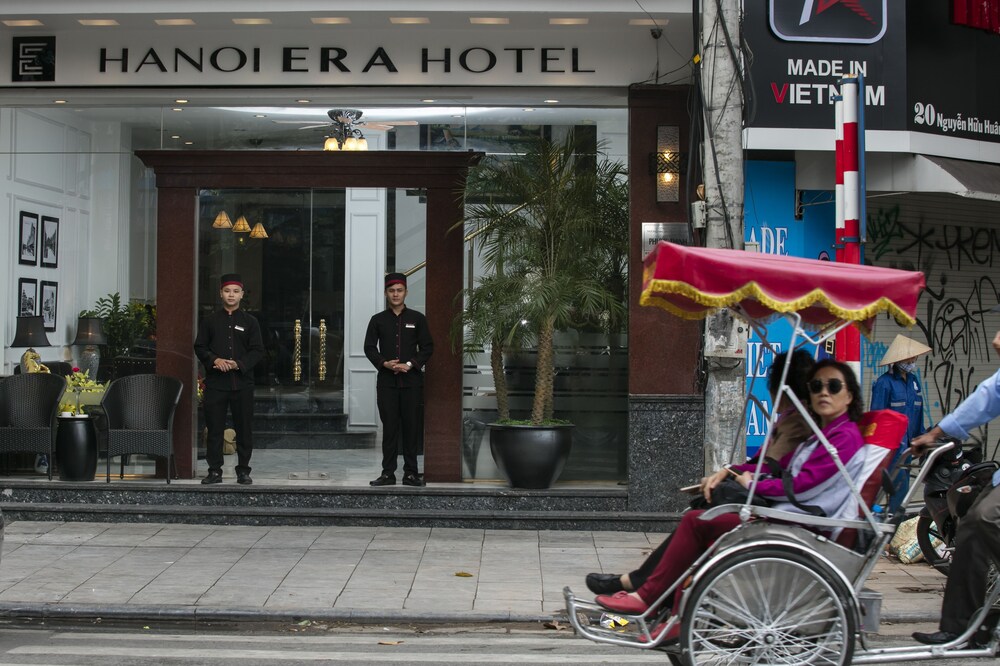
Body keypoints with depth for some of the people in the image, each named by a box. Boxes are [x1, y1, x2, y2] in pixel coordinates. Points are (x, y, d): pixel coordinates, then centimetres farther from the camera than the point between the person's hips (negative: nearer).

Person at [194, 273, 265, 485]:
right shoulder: (210, 321, 9)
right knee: (214, 428, 1)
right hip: (215, 382, 0)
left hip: (242, 382, 0)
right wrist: (214, 360, -12)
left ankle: (243, 471, 11)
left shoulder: (250, 322, 7)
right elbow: (200, 347, 6)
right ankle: (215, 470, 9)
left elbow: (258, 350, 2)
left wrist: (238, 364, -13)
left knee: (244, 428, 2)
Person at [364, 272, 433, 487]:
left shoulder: (417, 318, 6)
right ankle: (388, 473, 4)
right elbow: (369, 347, 6)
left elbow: (427, 347, 4)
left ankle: (411, 472, 7)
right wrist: (384, 363, -11)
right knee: (389, 427, 0)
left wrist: (411, 365, -10)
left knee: (411, 426, 1)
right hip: (386, 380, 0)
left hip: (412, 380, 0)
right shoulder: (378, 320, 8)